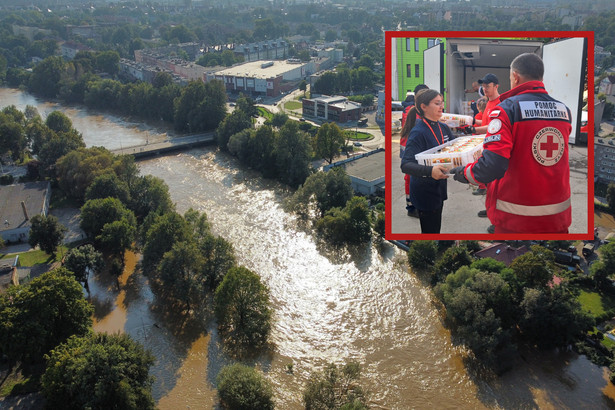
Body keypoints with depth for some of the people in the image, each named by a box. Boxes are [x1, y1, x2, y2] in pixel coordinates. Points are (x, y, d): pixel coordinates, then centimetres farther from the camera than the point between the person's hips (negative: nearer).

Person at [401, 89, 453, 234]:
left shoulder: (444, 128, 5)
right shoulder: (418, 132, -19)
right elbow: (406, 165, -29)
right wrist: (430, 171, -46)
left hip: (439, 188, 8)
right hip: (425, 191, -8)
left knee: (436, 228, 19)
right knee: (430, 231, -2)